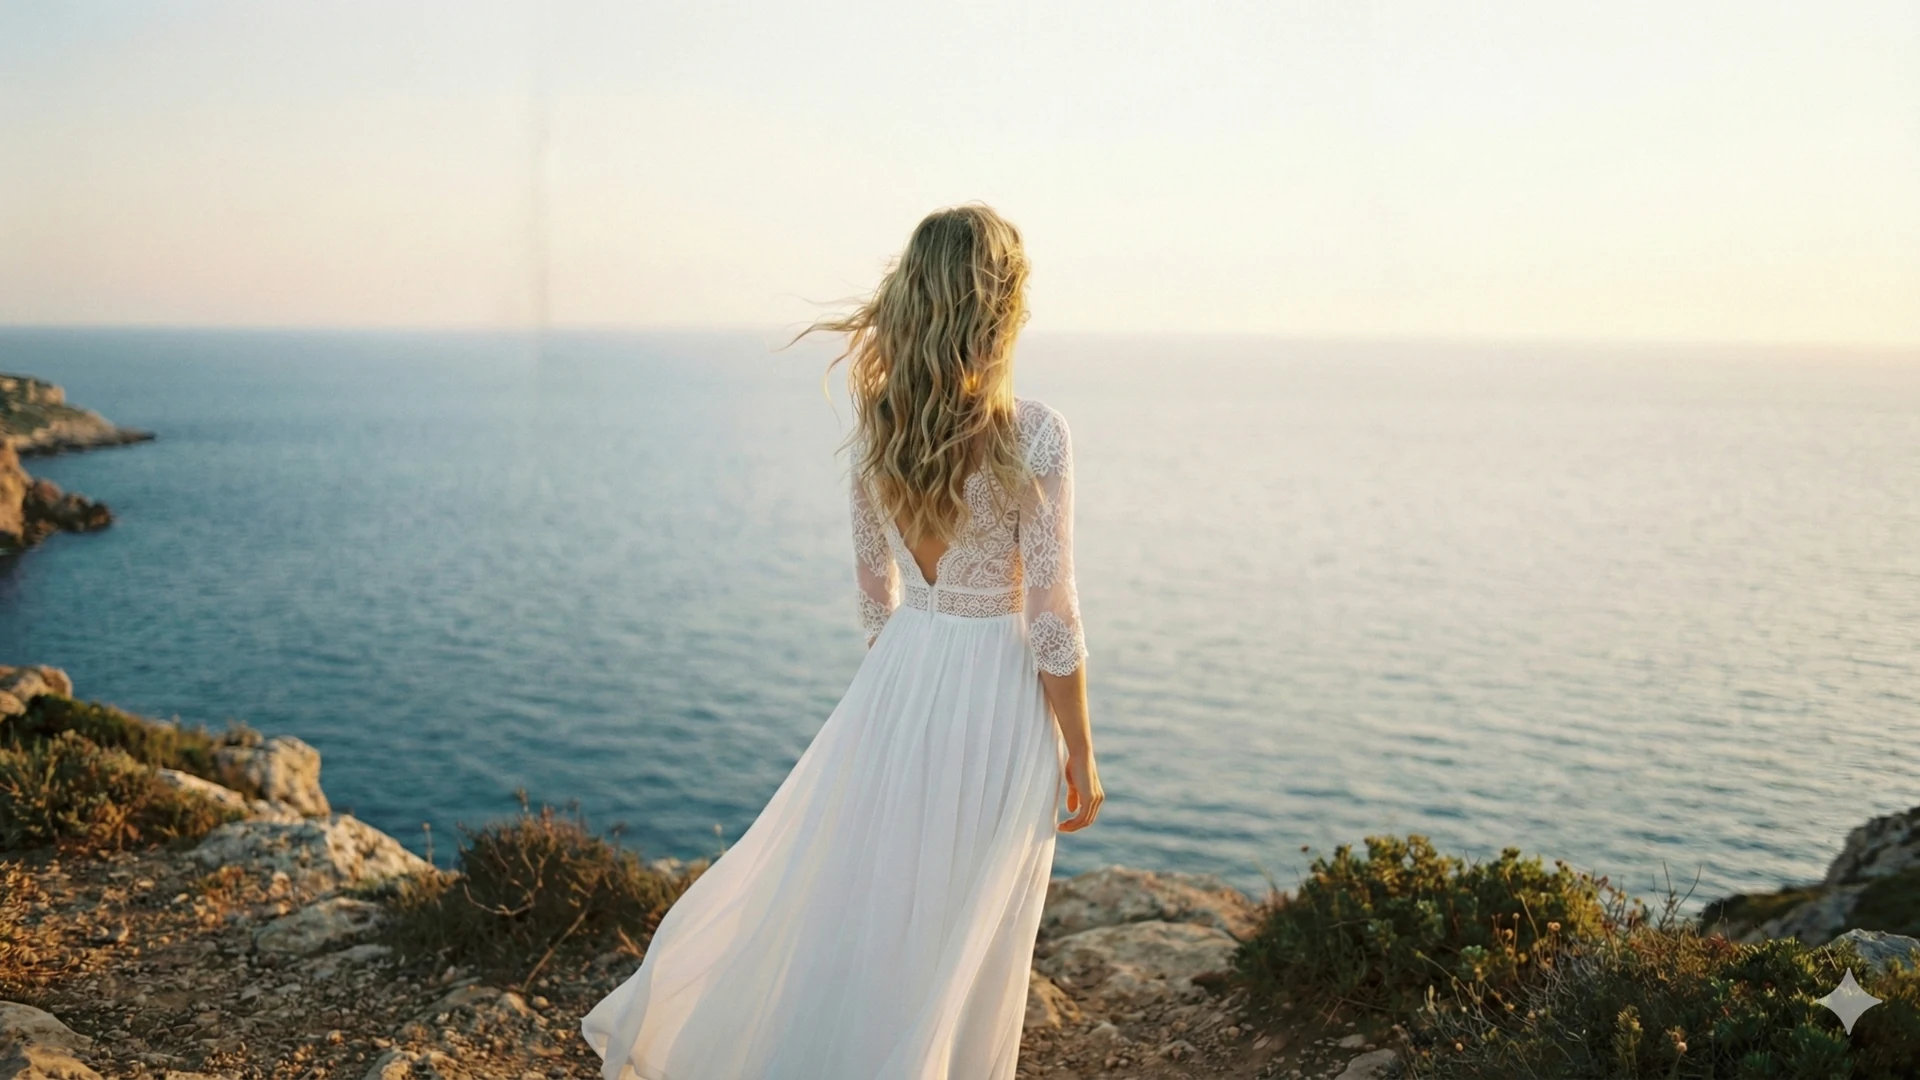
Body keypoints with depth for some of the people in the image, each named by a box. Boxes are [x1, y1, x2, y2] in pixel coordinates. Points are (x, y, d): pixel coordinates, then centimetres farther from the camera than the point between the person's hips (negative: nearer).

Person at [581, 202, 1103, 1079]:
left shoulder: (874, 424, -2)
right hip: (997, 691, -5)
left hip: (896, 680, 5)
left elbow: (873, 587, 8)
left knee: (848, 897, 21)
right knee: (963, 943, 12)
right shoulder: (1033, 436, -18)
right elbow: (1050, 615, -15)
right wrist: (1079, 753, -5)